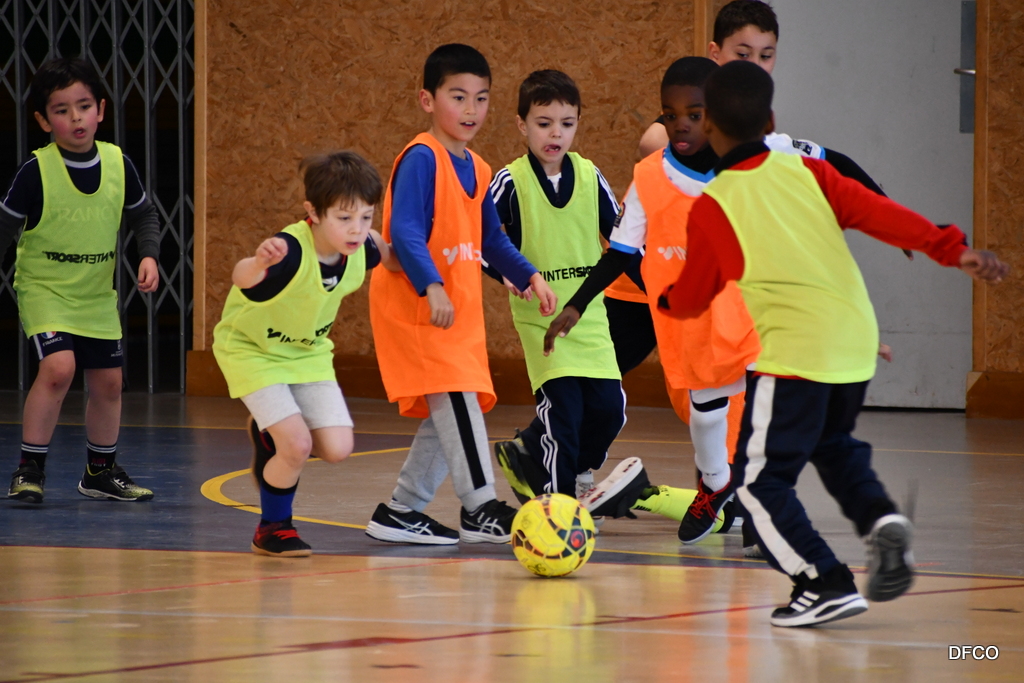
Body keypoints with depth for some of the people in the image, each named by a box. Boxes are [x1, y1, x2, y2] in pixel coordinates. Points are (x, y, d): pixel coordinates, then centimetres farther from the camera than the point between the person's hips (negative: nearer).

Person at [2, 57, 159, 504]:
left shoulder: (118, 165, -5)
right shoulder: (37, 171, -17)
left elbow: (143, 215, 11)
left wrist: (149, 255, -5)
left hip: (97, 295, 5)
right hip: (44, 288, -5)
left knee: (108, 381, 10)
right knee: (59, 366, -24)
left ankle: (101, 473, 30)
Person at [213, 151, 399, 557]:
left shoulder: (360, 251, -18)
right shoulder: (289, 252, -37)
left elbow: (391, 261, 8)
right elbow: (242, 278, -59)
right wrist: (259, 262, -79)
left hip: (308, 352, 6)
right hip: (252, 350, -6)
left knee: (337, 449, -6)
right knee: (297, 446, -19)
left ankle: (269, 436, 25)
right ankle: (271, 530, 7)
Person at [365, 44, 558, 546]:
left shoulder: (476, 170, 13)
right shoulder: (421, 159, -14)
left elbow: (491, 240, 23)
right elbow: (404, 232, -23)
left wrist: (529, 276, 9)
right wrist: (432, 287, -34)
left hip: (459, 312, 9)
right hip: (416, 307, -9)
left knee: (449, 412, 10)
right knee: (456, 400, -16)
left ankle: (402, 511, 19)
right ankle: (481, 509, -15)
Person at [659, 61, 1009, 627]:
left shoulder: (711, 208, 0)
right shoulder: (805, 172, 8)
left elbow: (689, 302, 11)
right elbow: (878, 213, -3)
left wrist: (663, 299, 33)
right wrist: (950, 248, -7)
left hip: (794, 352, -6)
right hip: (856, 343, 6)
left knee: (759, 480, 2)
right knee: (833, 444, 30)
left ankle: (825, 584, -10)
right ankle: (880, 518, 4)